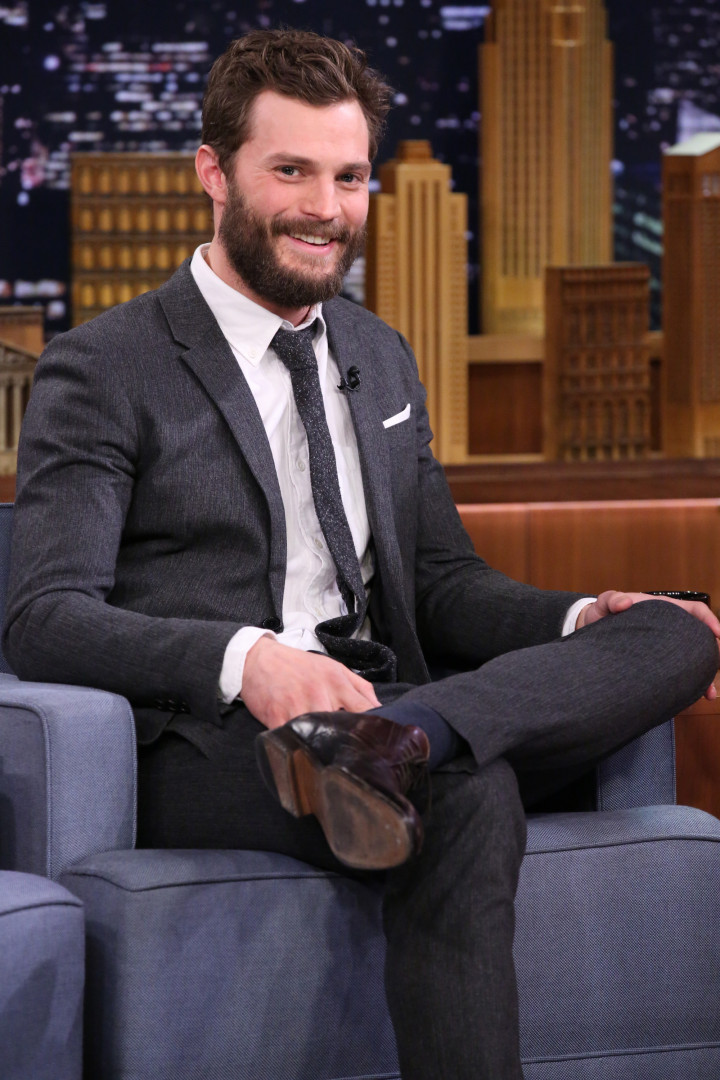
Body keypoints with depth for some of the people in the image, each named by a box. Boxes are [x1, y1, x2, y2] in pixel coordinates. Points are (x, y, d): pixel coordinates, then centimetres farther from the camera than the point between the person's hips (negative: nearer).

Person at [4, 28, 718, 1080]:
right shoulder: (105, 370, 1)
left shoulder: (380, 357, 23)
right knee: (471, 796, -37)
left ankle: (398, 738, -41)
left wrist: (583, 622, -1)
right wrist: (244, 658, -28)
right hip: (207, 748, -7)